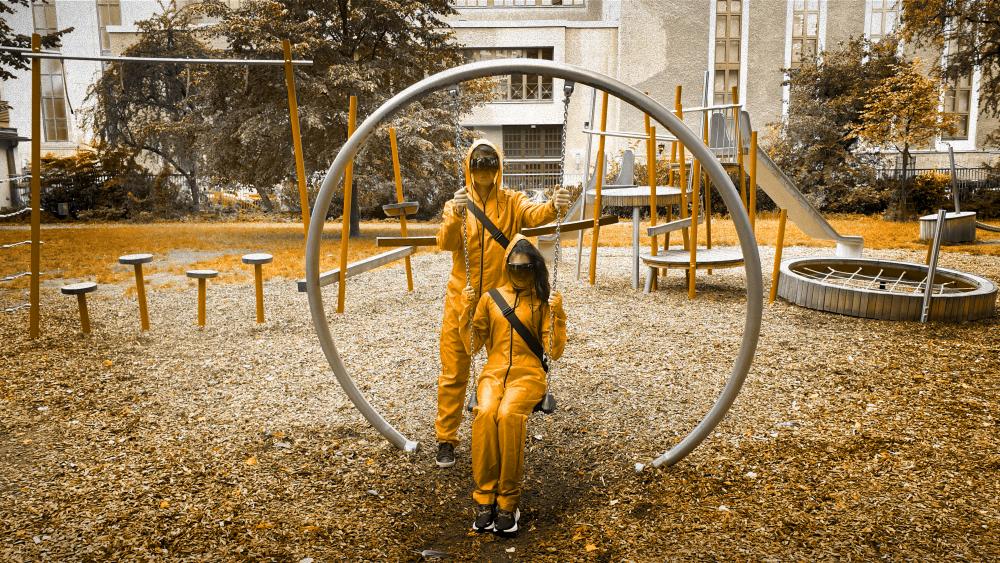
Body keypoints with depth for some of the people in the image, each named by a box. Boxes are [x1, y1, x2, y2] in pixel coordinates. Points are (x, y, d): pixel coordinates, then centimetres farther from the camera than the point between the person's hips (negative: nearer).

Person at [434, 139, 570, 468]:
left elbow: (533, 215, -21)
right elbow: (445, 243, -14)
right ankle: (446, 439, 17)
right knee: (453, 373, 4)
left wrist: (553, 207, -44)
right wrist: (456, 216, -35)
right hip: (461, 300, 0)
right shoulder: (456, 203, 4)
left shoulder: (512, 202, 2)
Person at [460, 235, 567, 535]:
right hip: (494, 371, 2)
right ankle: (484, 497, -21)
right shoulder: (491, 298, 12)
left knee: (508, 414, -34)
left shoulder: (542, 302, 7)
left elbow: (554, 352, 0)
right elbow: (472, 346, 13)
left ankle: (508, 502, -21)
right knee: (485, 413, -32)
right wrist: (468, 310, 1)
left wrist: (557, 314, -10)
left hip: (528, 373, -2)